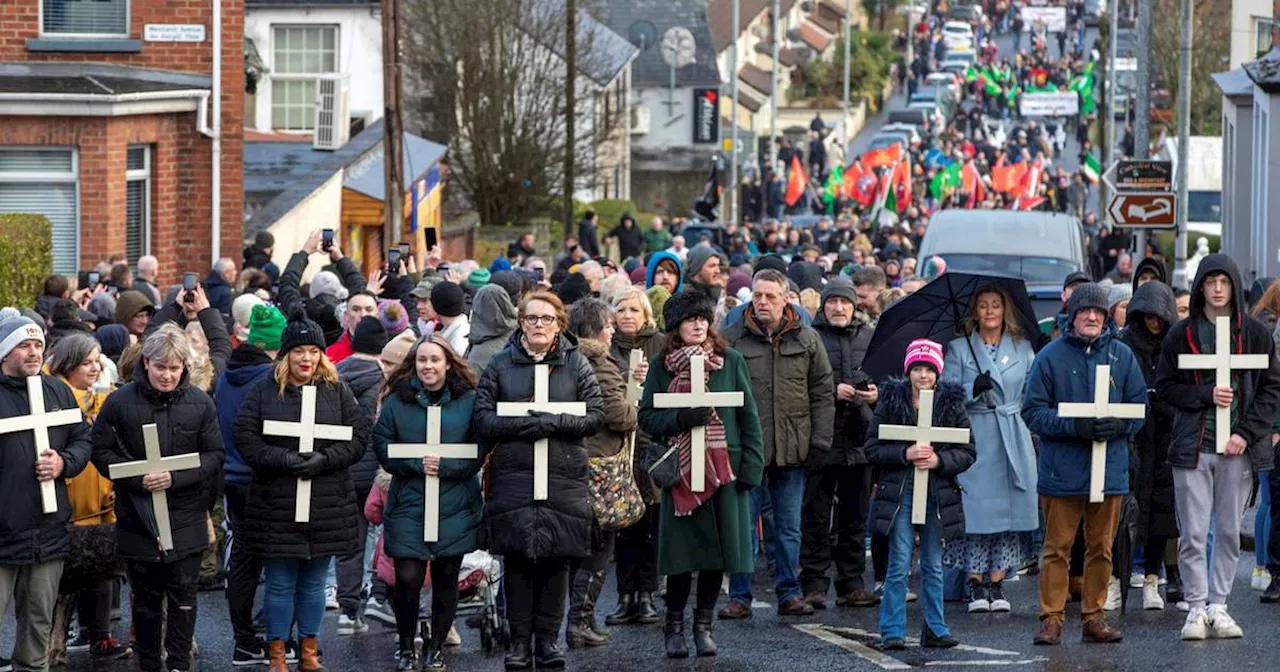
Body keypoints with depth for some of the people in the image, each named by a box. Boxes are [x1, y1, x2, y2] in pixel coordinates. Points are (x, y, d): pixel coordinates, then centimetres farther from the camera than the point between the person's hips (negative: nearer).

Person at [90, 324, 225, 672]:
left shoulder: (200, 403, -2)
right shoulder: (120, 402, -5)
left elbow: (214, 456, 0)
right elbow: (101, 451, -3)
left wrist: (175, 478, -16)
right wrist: (138, 478, -17)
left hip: (186, 518, 0)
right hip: (138, 516, 0)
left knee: (183, 598, 3)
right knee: (146, 600, 10)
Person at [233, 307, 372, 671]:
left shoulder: (337, 391, 4)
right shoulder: (264, 391, 0)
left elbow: (359, 436, 0)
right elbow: (245, 437, -5)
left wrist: (325, 460, -14)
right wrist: (283, 459, -18)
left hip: (327, 504, 2)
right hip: (276, 505, -1)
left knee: (313, 582, 11)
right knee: (279, 583, 4)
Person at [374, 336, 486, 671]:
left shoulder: (469, 401, 2)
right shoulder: (397, 401, 3)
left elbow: (479, 449, -1)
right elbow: (382, 446, -1)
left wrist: (445, 466, -15)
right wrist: (416, 465, -14)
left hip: (455, 506, 1)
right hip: (408, 503, -1)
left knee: (446, 580, 7)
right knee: (407, 578, -7)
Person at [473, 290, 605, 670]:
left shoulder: (576, 363, 6)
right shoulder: (501, 364, 6)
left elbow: (596, 416, 0)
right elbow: (483, 417, -1)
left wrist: (555, 424, -14)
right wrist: (523, 426, -16)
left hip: (565, 478, 0)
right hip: (513, 477, 0)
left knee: (557, 559, 2)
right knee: (518, 559, -2)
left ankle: (547, 637, 12)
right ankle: (520, 639, 7)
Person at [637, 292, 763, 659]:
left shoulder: (731, 361, 4)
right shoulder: (661, 365, 3)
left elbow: (748, 416, 4)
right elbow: (647, 418, 1)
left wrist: (751, 465, -4)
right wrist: (682, 418, -17)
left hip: (724, 467, 1)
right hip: (681, 470, -1)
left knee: (716, 548, 3)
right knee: (683, 549, -2)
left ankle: (704, 624, 16)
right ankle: (674, 625, 12)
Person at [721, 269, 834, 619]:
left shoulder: (807, 340, 5)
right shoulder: (732, 339, 1)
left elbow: (822, 394, 7)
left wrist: (819, 443, 0)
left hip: (792, 449, 1)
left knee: (789, 525, 9)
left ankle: (789, 593, 16)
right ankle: (739, 596, 7)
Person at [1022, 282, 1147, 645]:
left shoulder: (1122, 355, 7)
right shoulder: (1050, 356, -2)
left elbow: (1141, 407, 9)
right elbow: (1033, 411, -5)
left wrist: (1120, 425, -13)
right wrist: (1075, 427, -18)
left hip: (1110, 469, 3)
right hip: (1062, 470, -3)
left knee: (1101, 548, 9)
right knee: (1057, 547, -1)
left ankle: (1093, 616, 18)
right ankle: (1051, 619, 4)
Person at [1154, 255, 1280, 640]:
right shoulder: (1182, 334, 4)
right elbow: (1164, 386, 5)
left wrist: (1247, 433, -7)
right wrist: (1206, 395, -11)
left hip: (1238, 447, 1)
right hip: (1193, 446, -1)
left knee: (1229, 532, 5)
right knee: (1192, 533, -4)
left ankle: (1218, 605, 13)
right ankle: (1197, 608, 2)